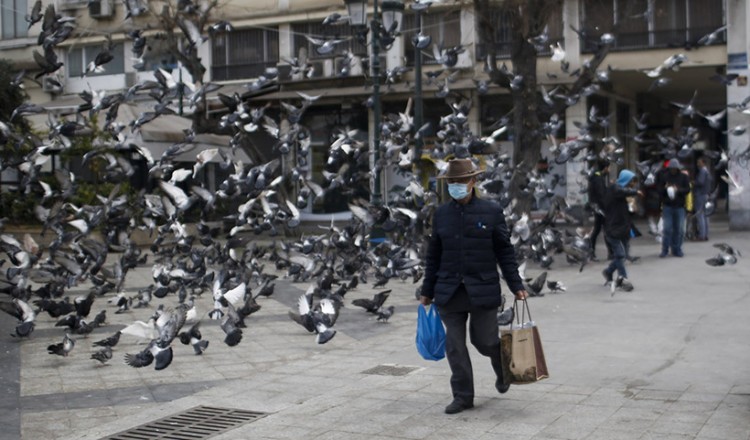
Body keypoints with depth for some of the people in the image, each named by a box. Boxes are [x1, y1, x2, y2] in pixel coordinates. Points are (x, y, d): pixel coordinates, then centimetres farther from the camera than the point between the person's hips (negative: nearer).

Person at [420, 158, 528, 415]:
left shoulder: (492, 211, -2)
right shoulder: (441, 214, 5)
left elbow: (505, 251, 0)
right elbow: (433, 256, 10)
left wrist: (516, 286, -4)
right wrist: (427, 292, 11)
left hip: (483, 290, -2)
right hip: (449, 292, 2)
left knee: (484, 340, 3)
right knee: (455, 345, 2)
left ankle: (503, 368, 36)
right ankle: (463, 396, 13)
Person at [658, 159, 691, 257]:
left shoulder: (683, 177, 3)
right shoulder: (664, 176, 3)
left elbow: (687, 189, -2)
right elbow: (659, 190, 4)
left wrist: (678, 190, -19)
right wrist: (665, 188, -17)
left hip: (679, 206, 1)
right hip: (667, 206, -1)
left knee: (679, 229, 4)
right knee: (667, 229, -3)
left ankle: (677, 249, 14)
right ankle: (665, 250, 3)